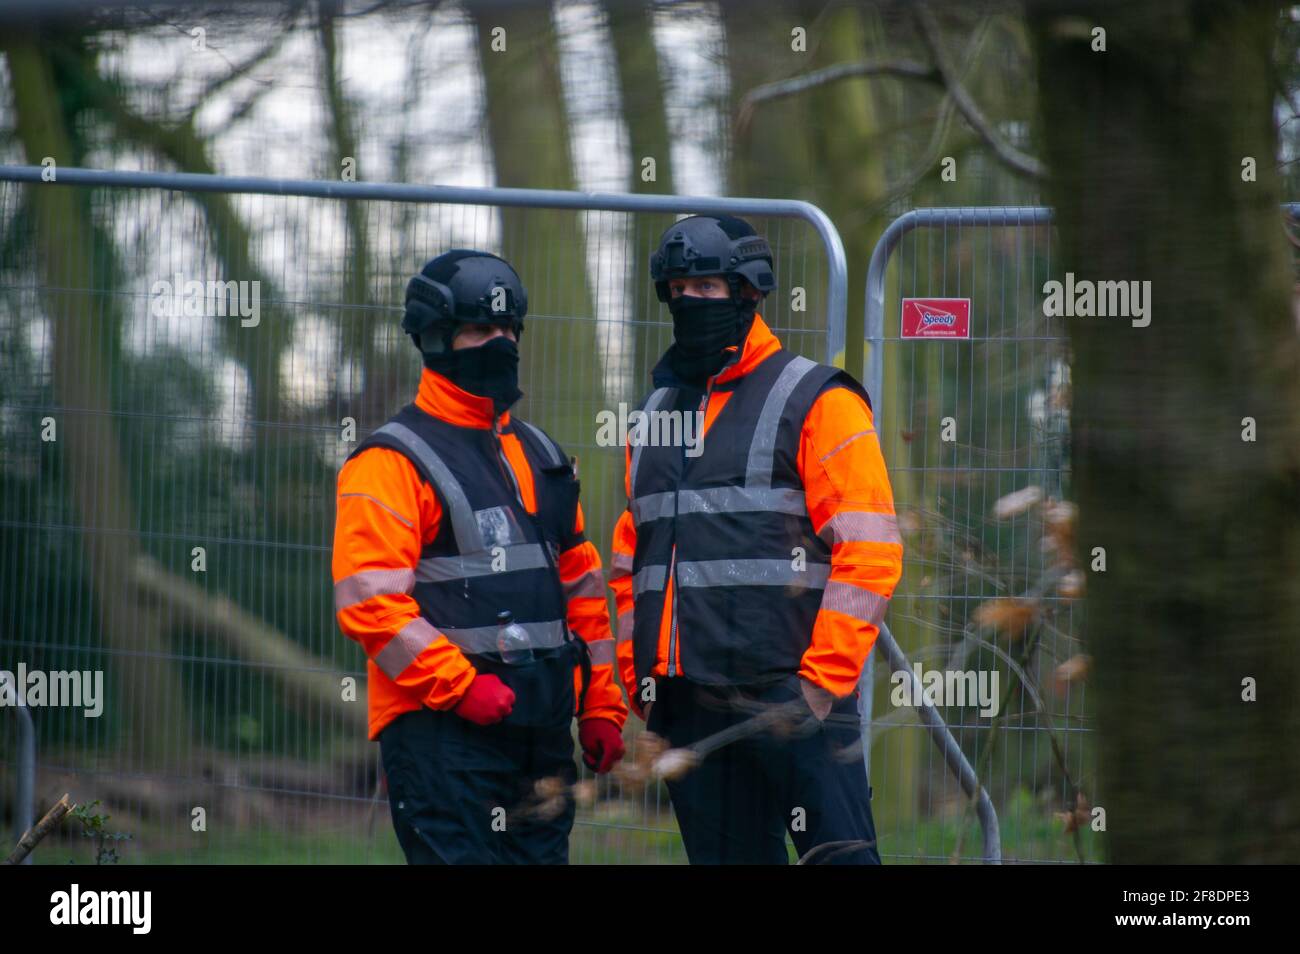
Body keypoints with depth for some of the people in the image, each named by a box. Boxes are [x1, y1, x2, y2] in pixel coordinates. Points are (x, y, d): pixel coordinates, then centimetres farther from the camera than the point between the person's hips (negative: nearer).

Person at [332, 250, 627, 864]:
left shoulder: (538, 457, 20)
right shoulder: (393, 461, -5)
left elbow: (581, 587, 24)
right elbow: (368, 600, -14)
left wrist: (601, 707, 17)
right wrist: (459, 686, -19)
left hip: (544, 729, 8)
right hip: (438, 728, -8)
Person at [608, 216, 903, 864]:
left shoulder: (815, 402, 0)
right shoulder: (656, 415, 20)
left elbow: (868, 550, -7)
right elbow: (631, 561, 26)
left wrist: (821, 681, -13)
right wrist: (637, 675, 13)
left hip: (789, 691, -6)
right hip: (686, 707, 6)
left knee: (840, 855, -12)